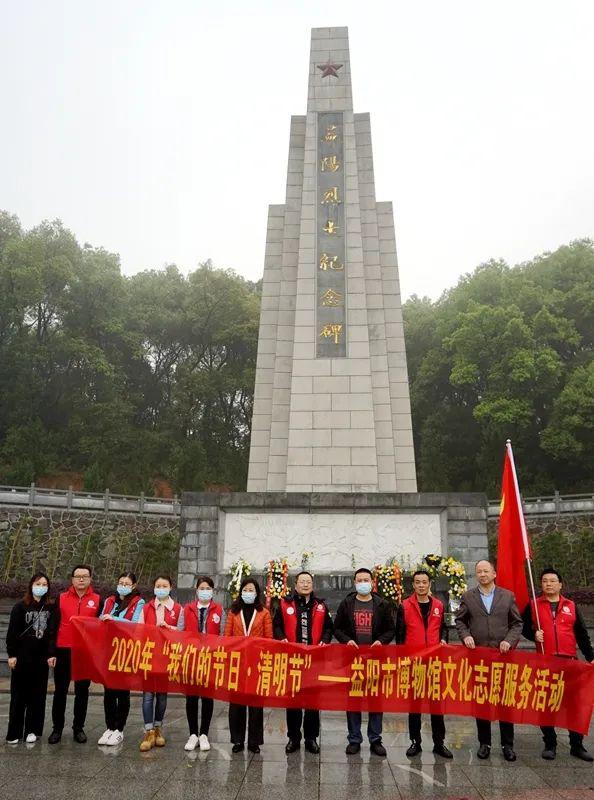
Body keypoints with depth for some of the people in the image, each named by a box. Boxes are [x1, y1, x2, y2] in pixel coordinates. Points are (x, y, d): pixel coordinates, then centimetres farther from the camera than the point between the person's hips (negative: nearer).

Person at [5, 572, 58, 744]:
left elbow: (53, 632, 1)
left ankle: (32, 730, 15)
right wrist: (11, 654, -7)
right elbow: (12, 632, -1)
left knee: (37, 695, 5)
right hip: (22, 656, -1)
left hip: (41, 657, 1)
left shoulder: (52, 608, 4)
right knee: (18, 694, 4)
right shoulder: (20, 606, 1)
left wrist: (52, 654, -6)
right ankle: (14, 732, 12)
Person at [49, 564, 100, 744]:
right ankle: (57, 727, 23)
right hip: (63, 651, 0)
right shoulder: (61, 598, 2)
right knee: (60, 690, 9)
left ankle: (78, 727, 22)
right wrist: (51, 651, 0)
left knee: (82, 691, 10)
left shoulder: (97, 600, 1)